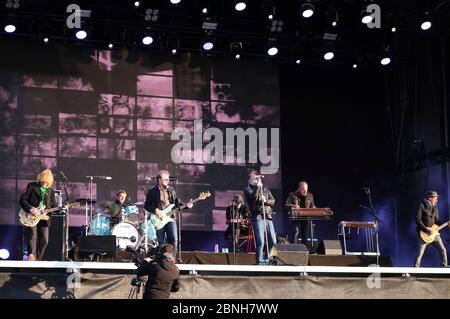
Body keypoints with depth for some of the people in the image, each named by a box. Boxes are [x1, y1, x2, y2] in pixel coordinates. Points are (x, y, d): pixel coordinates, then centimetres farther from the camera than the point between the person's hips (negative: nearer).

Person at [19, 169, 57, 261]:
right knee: (32, 236, -21)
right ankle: (31, 255, -25)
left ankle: (37, 260, 11)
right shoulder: (31, 186, 1)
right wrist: (30, 209, -18)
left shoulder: (51, 191, 15)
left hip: (43, 218, 4)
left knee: (44, 240, 0)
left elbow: (53, 206, 14)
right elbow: (22, 200, -4)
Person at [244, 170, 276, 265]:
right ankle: (259, 262, -4)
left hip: (268, 217, 5)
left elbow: (273, 201, 14)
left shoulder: (265, 189, 22)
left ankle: (268, 260, 17)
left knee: (273, 241, 4)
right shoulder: (248, 189, 7)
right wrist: (257, 186, -16)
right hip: (257, 217, -5)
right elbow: (253, 197, -14)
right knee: (261, 242, -13)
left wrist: (266, 201, -5)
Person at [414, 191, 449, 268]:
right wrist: (426, 230, -18)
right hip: (423, 233, -7)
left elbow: (437, 221, 17)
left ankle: (444, 267, 12)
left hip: (433, 232, 7)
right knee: (420, 252, -8)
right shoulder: (422, 206, -7)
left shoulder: (435, 207, 13)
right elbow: (417, 220, -13)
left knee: (442, 250, 4)